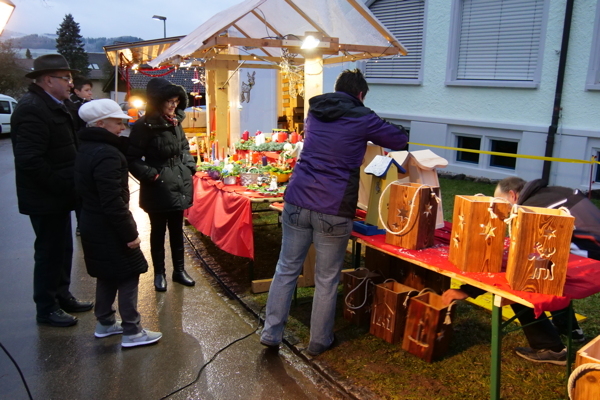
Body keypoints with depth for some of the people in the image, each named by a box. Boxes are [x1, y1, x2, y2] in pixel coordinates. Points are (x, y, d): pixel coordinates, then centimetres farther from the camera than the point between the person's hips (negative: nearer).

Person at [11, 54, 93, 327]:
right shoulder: (32, 109, -20)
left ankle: (62, 296, 34)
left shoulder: (52, 105, 13)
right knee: (49, 252, 3)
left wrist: (69, 187, 10)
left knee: (63, 249, 19)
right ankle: (47, 309, 19)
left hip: (58, 195, 10)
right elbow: (30, 161, -27)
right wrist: (65, 188, -21)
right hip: (45, 200, -10)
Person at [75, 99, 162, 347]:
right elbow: (113, 201, -27)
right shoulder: (107, 154, -23)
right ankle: (132, 332, 8)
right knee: (128, 276, 0)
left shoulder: (87, 148, 9)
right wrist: (129, 233, -20)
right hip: (109, 227, -10)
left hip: (92, 224, 10)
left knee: (107, 275, 20)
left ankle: (105, 323, 33)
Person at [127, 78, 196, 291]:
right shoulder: (144, 126, -15)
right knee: (158, 230, 9)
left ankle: (179, 270, 28)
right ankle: (159, 273, 23)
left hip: (179, 185, 6)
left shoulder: (175, 121, 5)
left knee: (177, 229, 15)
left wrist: (189, 167, 7)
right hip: (158, 188, -6)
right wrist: (151, 175, -18)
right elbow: (132, 159, -14)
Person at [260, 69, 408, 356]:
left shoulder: (314, 112, 14)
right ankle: (319, 341, 24)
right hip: (333, 211, -4)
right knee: (327, 280, 10)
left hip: (297, 201, 4)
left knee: (286, 270, 14)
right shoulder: (362, 118, -2)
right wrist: (384, 134, 32)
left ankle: (271, 333, 21)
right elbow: (400, 141, 9)